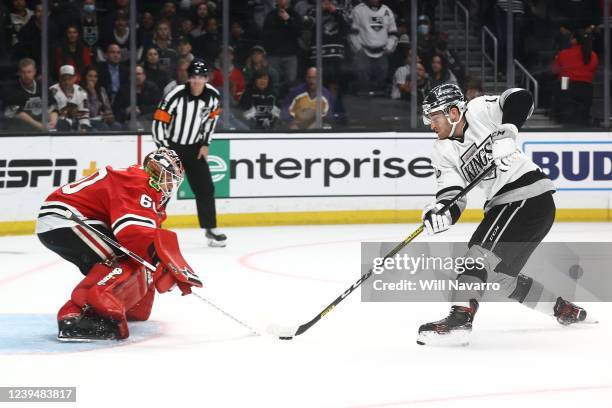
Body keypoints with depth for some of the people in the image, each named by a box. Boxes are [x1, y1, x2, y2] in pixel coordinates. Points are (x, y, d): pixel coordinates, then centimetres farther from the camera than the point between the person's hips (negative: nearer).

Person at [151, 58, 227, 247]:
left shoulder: (212, 95, -10)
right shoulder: (176, 95, -25)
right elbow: (159, 122, -20)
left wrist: (205, 144, 5)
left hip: (194, 148, 5)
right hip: (171, 146, -5)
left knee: (205, 188, 5)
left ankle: (211, 229, 18)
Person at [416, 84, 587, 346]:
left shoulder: (479, 110, -8)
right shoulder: (443, 152, 8)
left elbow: (520, 99, -22)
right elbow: (452, 195, -3)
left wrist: (506, 134, -33)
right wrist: (441, 212, -24)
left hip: (531, 196, -9)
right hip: (502, 204, 9)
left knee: (483, 250, -22)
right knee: (499, 273, 15)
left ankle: (460, 319, -33)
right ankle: (565, 310, 30)